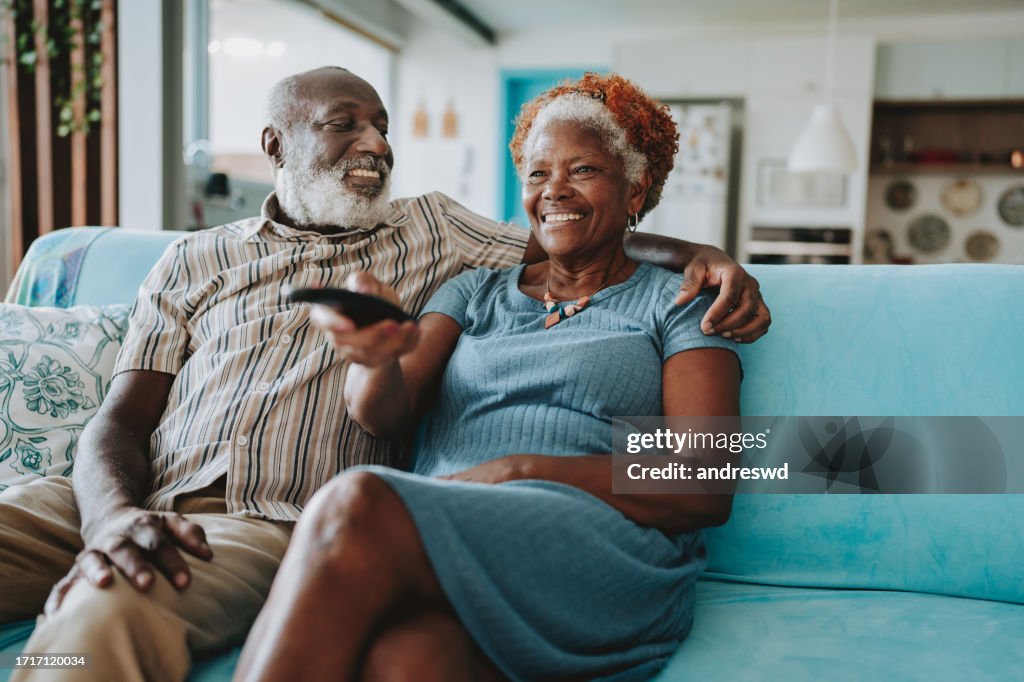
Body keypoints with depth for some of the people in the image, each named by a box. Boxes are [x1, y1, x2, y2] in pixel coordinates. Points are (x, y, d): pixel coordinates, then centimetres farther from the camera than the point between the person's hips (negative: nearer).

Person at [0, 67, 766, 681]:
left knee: (107, 615, -33)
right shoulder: (195, 261, 15)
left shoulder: (431, 230, 16)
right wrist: (112, 514, -15)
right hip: (136, 504, 3)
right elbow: (119, 420, 8)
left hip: (268, 525, -2)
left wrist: (703, 254, -6)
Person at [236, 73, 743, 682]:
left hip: (602, 547, -2)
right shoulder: (475, 292, 25)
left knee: (356, 506, -31)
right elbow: (388, 415, 9)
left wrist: (522, 472, -11)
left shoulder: (676, 305, 13)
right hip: (438, 548, 2)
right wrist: (377, 358, -16)